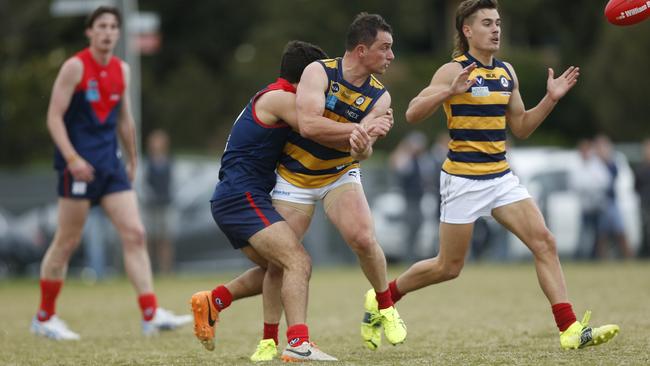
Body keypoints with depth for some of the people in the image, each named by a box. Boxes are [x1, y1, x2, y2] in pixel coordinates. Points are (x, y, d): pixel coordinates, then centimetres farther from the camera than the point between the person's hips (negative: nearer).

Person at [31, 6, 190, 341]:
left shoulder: (121, 70, 12)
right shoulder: (75, 67, -7)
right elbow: (54, 117, -11)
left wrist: (133, 160, 23)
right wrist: (71, 157, -22)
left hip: (110, 164, 6)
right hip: (79, 166, -6)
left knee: (135, 234, -5)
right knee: (67, 242, -1)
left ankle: (151, 316, -10)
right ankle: (44, 318, 12)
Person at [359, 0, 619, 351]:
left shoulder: (507, 72, 10)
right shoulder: (454, 70, -10)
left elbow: (520, 127, 18)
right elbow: (412, 113, -18)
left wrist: (550, 99, 5)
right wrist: (449, 91, -32)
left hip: (501, 176, 6)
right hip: (463, 179, -6)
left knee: (544, 242, -9)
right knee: (448, 267, 2)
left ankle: (570, 329, -11)